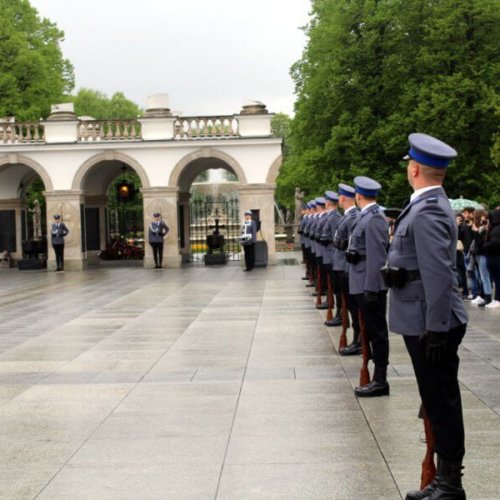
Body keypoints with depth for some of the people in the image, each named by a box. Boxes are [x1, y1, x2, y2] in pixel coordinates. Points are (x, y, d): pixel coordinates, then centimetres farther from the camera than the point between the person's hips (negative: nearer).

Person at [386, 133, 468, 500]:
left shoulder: (428, 212, -19)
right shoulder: (429, 205, 13)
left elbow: (439, 275, -23)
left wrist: (436, 329, -22)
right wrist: (395, 269, 1)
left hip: (433, 325, -10)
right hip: (426, 323, 10)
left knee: (442, 403, -1)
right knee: (439, 402, 15)